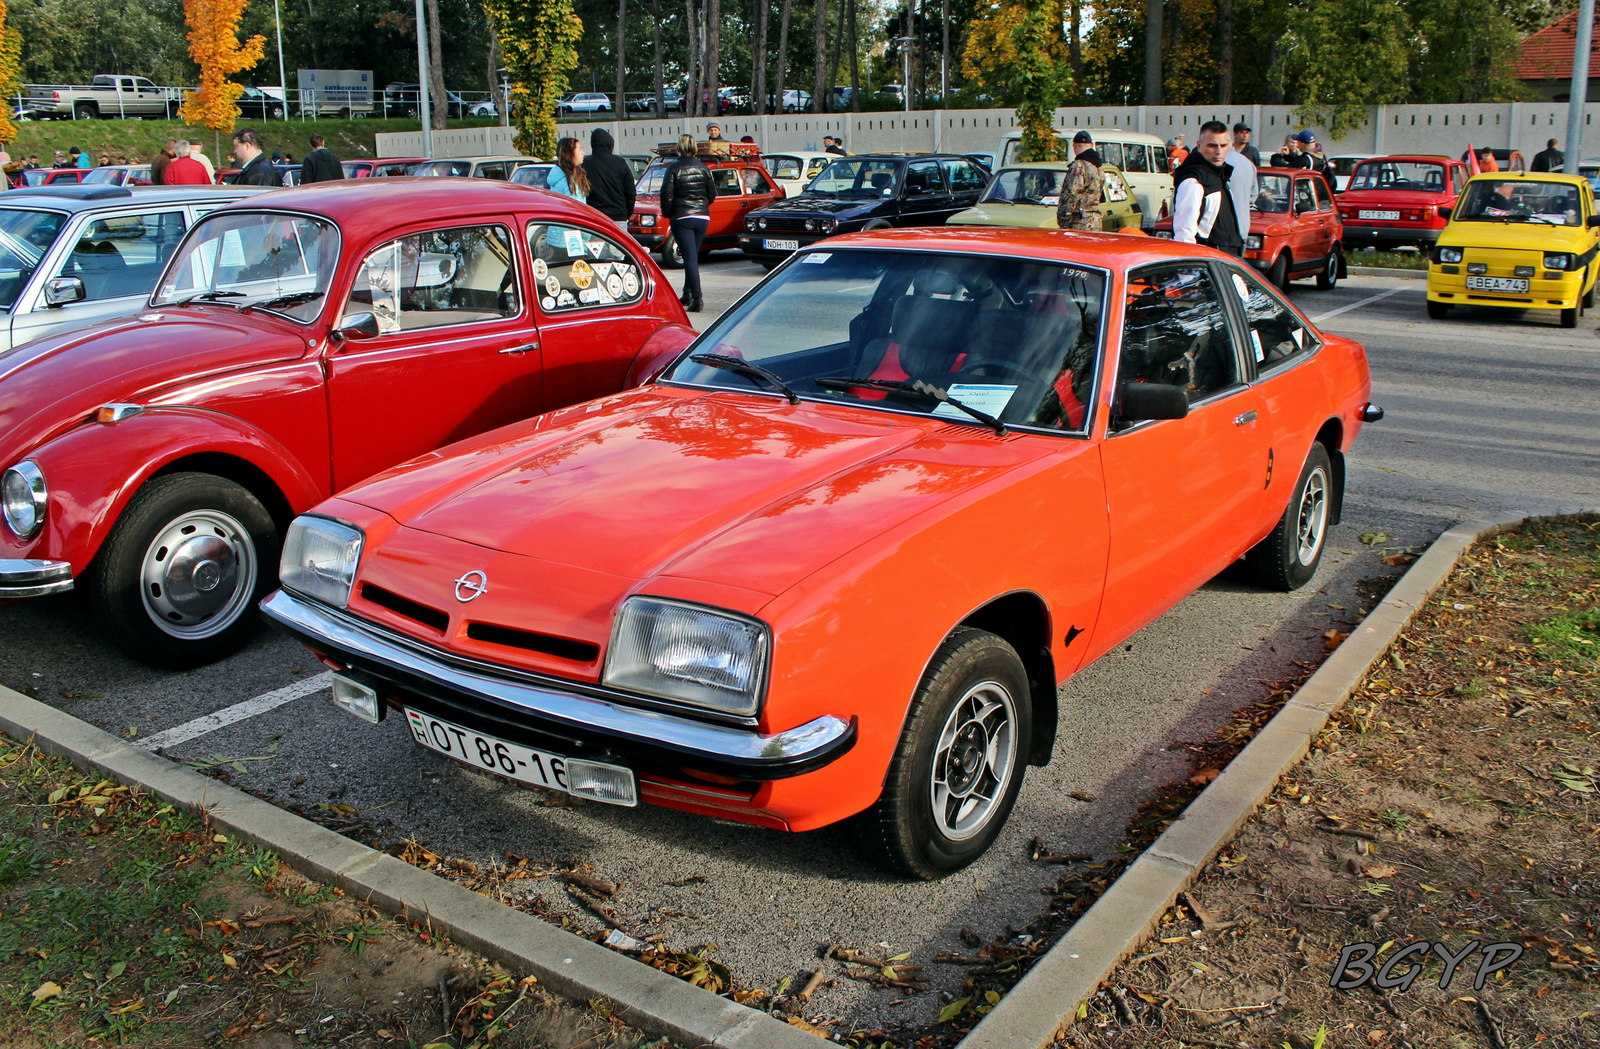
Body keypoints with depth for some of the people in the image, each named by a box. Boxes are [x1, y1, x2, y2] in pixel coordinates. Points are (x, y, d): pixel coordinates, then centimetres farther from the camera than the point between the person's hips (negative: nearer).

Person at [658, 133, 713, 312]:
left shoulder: (674, 169, -7)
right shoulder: (703, 168, 4)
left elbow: (667, 195, -9)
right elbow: (711, 194, 8)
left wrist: (667, 213, 7)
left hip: (681, 217, -4)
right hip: (703, 217, 4)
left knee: (690, 257, -6)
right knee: (692, 256, 17)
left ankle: (696, 296, -16)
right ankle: (687, 294, 25)